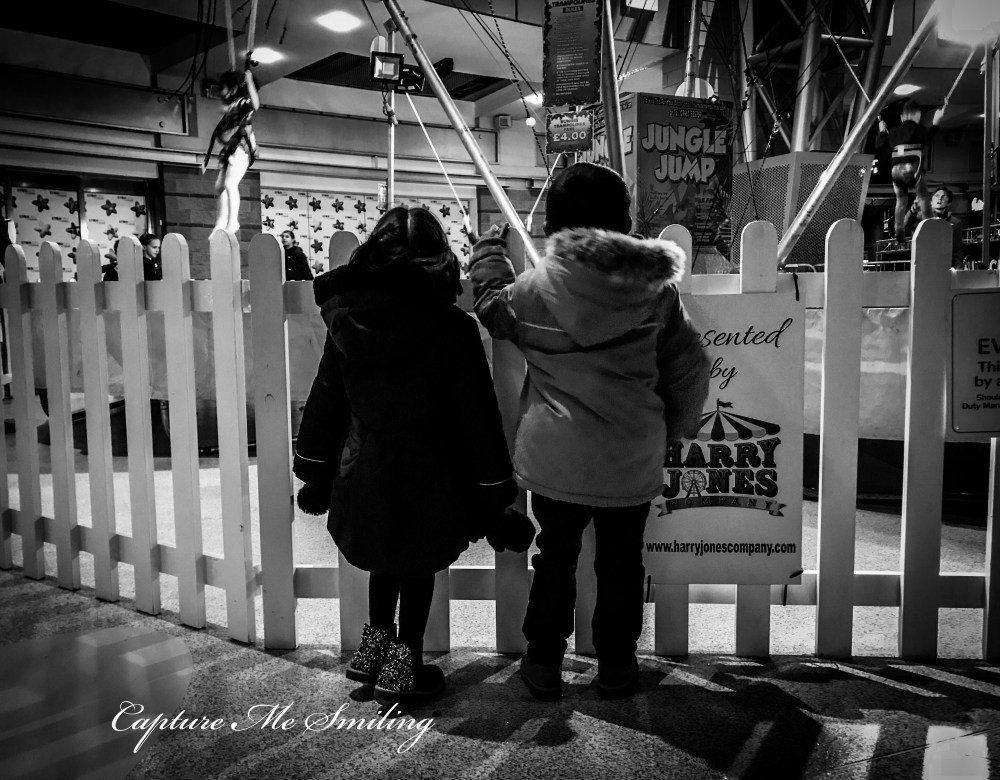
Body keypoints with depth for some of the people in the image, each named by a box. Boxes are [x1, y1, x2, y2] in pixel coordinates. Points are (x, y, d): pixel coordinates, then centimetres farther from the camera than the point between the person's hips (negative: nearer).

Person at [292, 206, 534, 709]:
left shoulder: (346, 321, -3)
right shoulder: (452, 327, -15)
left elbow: (325, 402, 4)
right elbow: (477, 416, -12)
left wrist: (315, 475, 16)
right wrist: (493, 494, -4)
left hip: (363, 472, 4)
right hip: (426, 475, -4)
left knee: (385, 561, 25)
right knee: (419, 568, 15)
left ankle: (375, 648, 37)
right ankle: (403, 668, 24)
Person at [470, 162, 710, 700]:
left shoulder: (535, 287, -9)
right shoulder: (655, 287, -5)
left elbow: (491, 310, 12)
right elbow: (689, 369, 0)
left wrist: (488, 255, 27)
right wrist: (674, 428, 15)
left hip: (554, 459, 0)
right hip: (633, 462, 1)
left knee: (555, 558, 16)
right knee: (621, 563, 16)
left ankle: (543, 664, 27)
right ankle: (616, 666, 28)